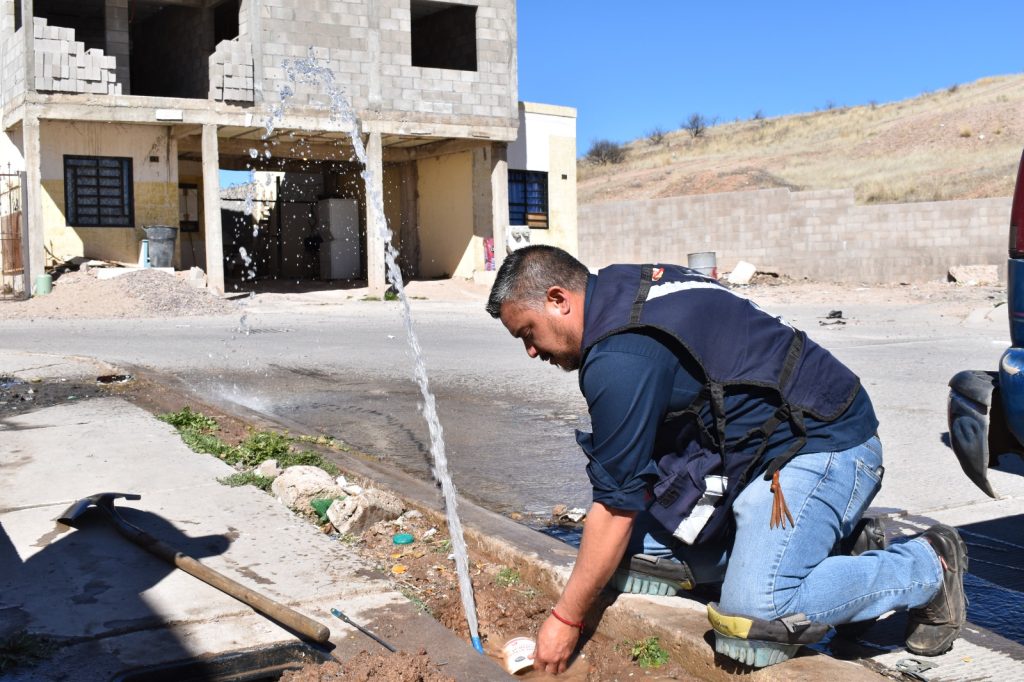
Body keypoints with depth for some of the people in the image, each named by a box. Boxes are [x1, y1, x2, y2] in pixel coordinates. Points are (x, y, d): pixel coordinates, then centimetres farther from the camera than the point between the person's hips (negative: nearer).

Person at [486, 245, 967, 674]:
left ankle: (928, 566, 0)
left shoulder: (620, 358, -23)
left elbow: (616, 506, -18)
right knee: (642, 556, 7)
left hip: (822, 445, -10)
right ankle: (832, 538, 12)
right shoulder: (623, 286, 7)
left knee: (755, 621, -23)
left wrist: (566, 619, -8)